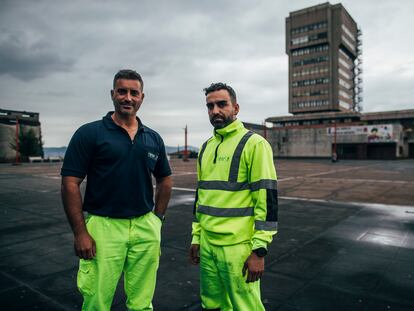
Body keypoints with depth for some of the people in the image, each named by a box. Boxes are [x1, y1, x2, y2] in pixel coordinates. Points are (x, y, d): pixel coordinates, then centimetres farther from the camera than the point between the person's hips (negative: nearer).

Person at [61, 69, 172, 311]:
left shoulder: (153, 138, 8)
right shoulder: (89, 133, -4)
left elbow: (165, 180, 17)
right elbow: (70, 183, -7)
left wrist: (157, 218, 10)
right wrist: (80, 233, -11)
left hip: (146, 228, 4)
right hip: (103, 227, -3)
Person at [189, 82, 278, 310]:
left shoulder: (254, 144, -11)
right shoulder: (206, 147, 11)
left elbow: (267, 198, -14)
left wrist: (259, 250, -16)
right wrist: (196, 237, 17)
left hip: (238, 247, -6)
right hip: (207, 245, 7)